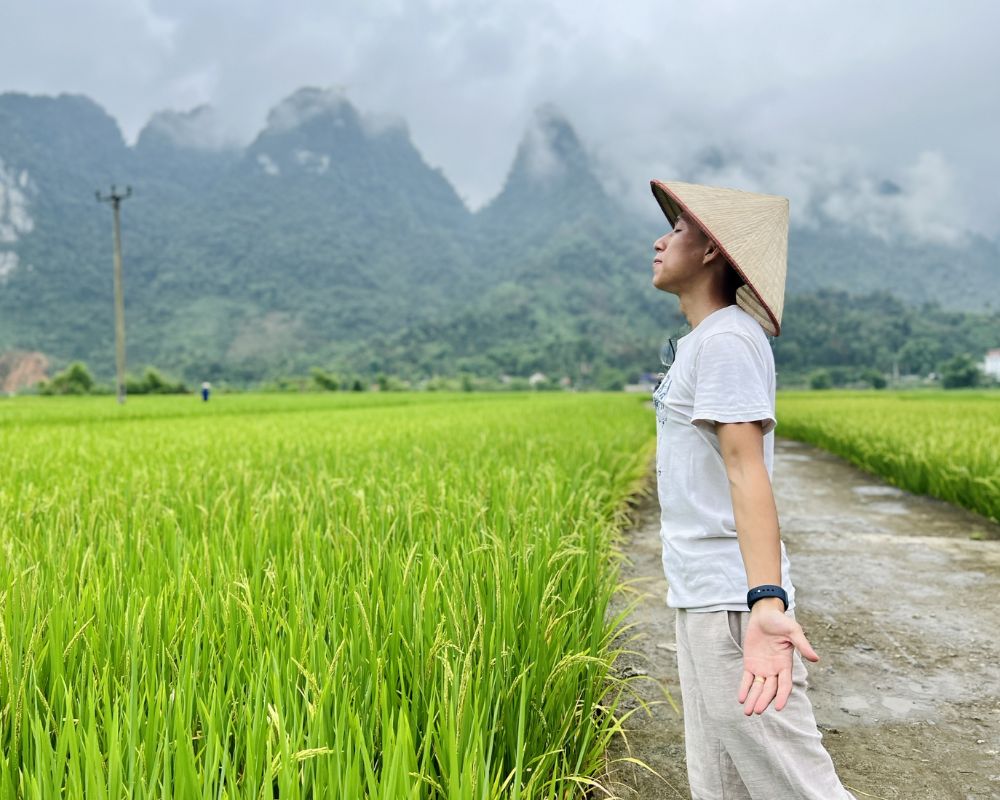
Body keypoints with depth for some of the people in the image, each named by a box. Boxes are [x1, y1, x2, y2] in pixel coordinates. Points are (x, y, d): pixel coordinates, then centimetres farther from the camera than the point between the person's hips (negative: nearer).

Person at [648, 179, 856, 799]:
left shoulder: (727, 338, -15)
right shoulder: (701, 341, 15)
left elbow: (747, 470, -25)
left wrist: (766, 603, -35)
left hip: (731, 605, -10)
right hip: (704, 597, 10)